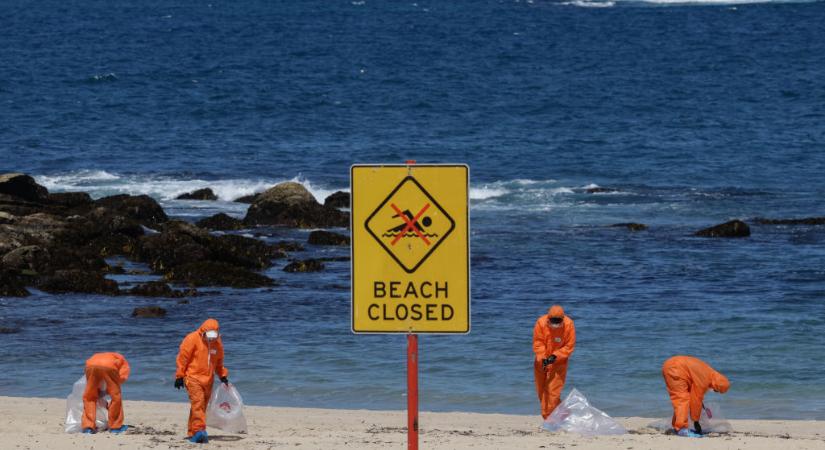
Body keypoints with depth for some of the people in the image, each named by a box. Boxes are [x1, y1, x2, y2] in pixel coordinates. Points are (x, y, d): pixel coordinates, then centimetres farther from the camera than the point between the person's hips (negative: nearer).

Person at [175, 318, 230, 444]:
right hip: (193, 377, -6)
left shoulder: (217, 343, 10)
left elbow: (219, 362, 25)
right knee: (197, 402, -18)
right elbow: (183, 357, -5)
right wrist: (179, 376, -6)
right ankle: (199, 430, -26)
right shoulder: (192, 339, -7)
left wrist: (223, 375, 17)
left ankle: (193, 433, 13)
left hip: (208, 380, 6)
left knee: (202, 405, 6)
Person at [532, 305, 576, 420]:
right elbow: (537, 343, -13)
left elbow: (569, 346, -14)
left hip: (558, 362, -3)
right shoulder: (541, 323, -18)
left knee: (553, 391, -12)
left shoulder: (569, 325, -19)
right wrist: (543, 358, -26)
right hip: (542, 361, 3)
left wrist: (555, 356, -25)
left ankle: (548, 416, -7)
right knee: (541, 390, 12)